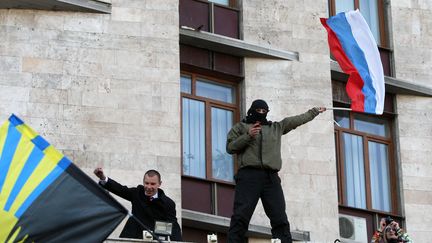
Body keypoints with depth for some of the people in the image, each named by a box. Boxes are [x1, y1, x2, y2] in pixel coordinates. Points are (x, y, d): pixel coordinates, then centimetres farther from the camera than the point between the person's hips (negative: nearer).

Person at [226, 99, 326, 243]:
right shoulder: (241, 127, 17)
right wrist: (247, 136, -6)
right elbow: (230, 147, 7)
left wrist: (315, 111, 41)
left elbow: (298, 120, 35)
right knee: (240, 216, -15)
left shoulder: (277, 127, 27)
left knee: (280, 219, -3)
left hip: (271, 177, 4)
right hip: (248, 175, -4)